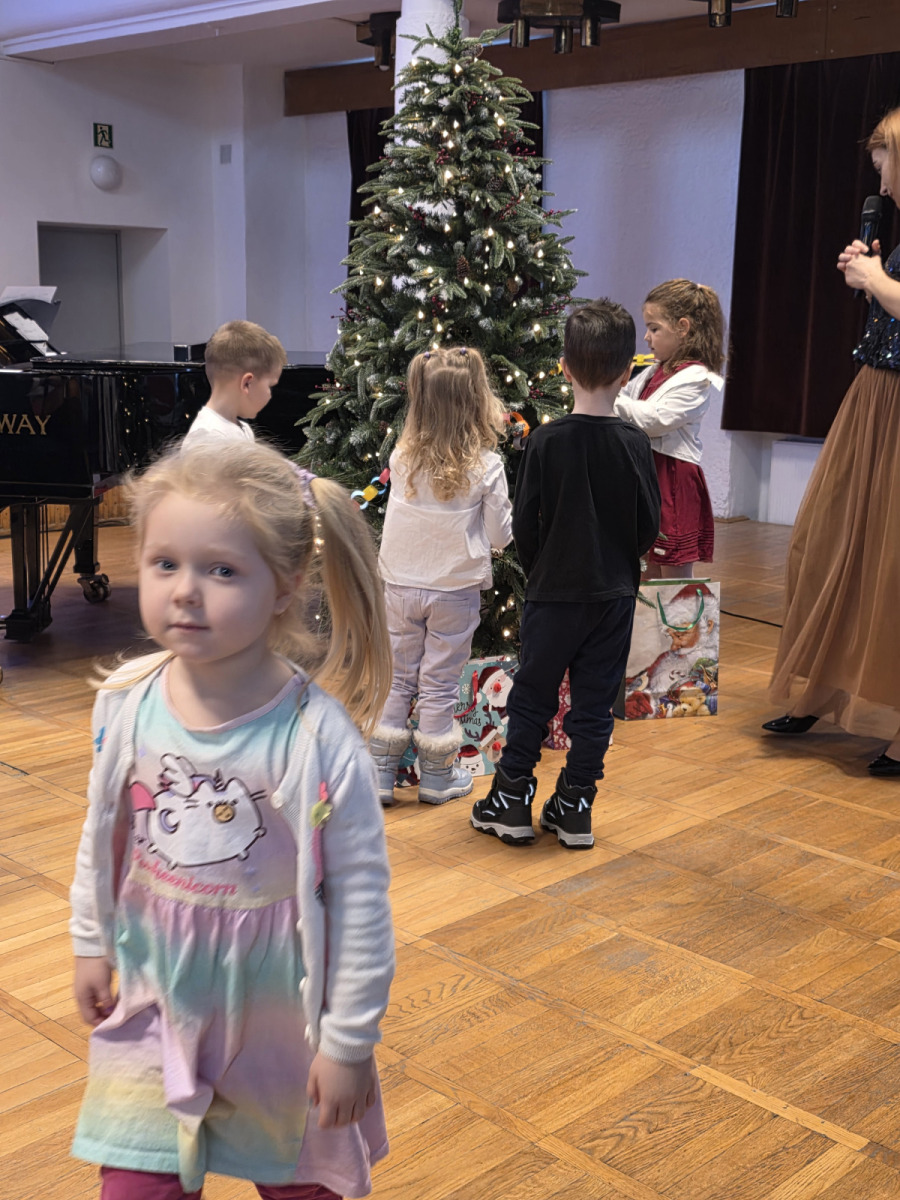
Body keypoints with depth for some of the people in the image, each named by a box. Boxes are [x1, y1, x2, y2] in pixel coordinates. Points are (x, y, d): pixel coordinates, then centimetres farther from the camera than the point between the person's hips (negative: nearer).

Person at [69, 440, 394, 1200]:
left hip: (278, 1009, -3)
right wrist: (92, 942, 14)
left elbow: (361, 900, -18)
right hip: (156, 993, 3)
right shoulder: (127, 703, -12)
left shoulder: (318, 737, -26)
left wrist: (349, 1041, -12)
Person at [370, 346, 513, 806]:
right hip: (455, 589, -3)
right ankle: (437, 776, 20)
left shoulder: (402, 457, -7)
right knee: (440, 685, 8)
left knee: (396, 680, 13)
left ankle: (380, 773, 18)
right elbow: (499, 536, -7)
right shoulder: (486, 465, -14)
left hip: (400, 585, 3)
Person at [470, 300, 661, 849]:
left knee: (532, 698, 11)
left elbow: (525, 523, -7)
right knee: (595, 704, 10)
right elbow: (650, 525, -1)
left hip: (554, 592, -1)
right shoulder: (634, 443, -7)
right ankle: (575, 809, 16)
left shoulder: (546, 440, -11)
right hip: (615, 595, 2)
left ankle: (512, 802, 17)